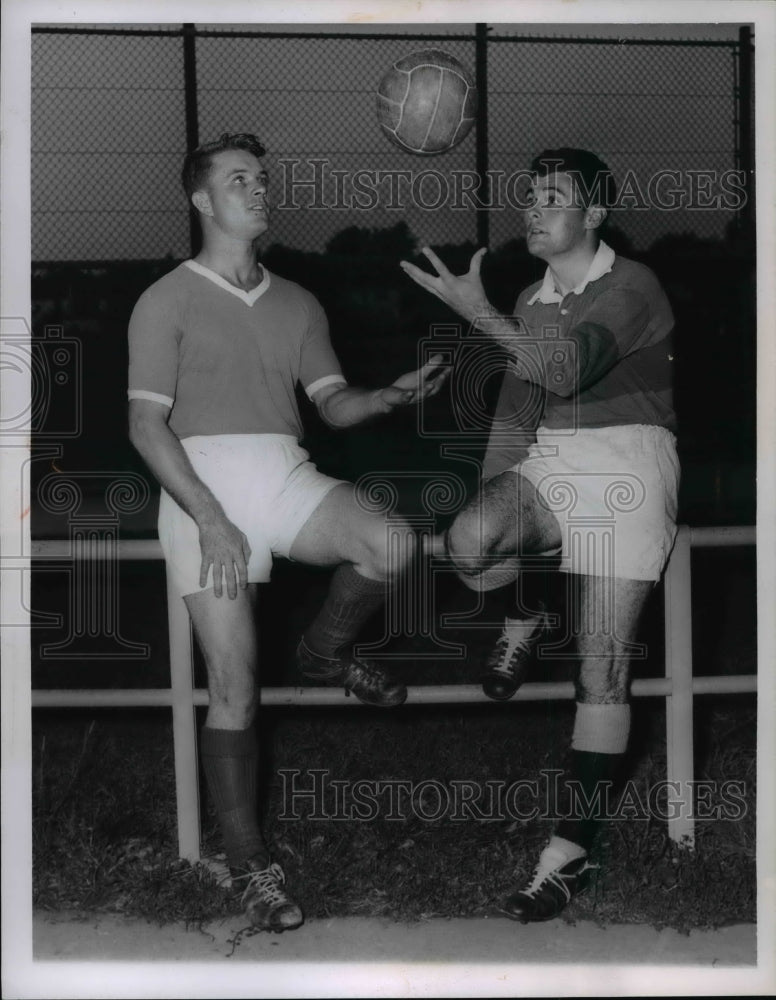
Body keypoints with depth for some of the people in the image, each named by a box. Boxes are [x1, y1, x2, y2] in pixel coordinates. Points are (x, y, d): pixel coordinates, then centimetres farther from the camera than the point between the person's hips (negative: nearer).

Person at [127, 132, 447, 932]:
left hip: (285, 474, 4)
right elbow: (146, 424, -5)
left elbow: (332, 402, 12)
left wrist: (393, 395, -11)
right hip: (203, 484, -4)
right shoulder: (168, 301, 3)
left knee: (390, 544, -26)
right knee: (233, 685, -7)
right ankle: (247, 863, 4)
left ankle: (325, 652, 5)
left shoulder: (297, 304, 18)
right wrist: (211, 519, -15)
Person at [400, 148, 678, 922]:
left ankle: (572, 852, -4)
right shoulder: (533, 301, 15)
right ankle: (523, 620, 6)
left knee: (600, 672, -8)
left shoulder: (632, 287, -8)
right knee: (468, 541, -29)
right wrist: (493, 488, 16)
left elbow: (564, 370, -25)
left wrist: (476, 310, -27)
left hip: (626, 466, -5)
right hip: (550, 465, 5)